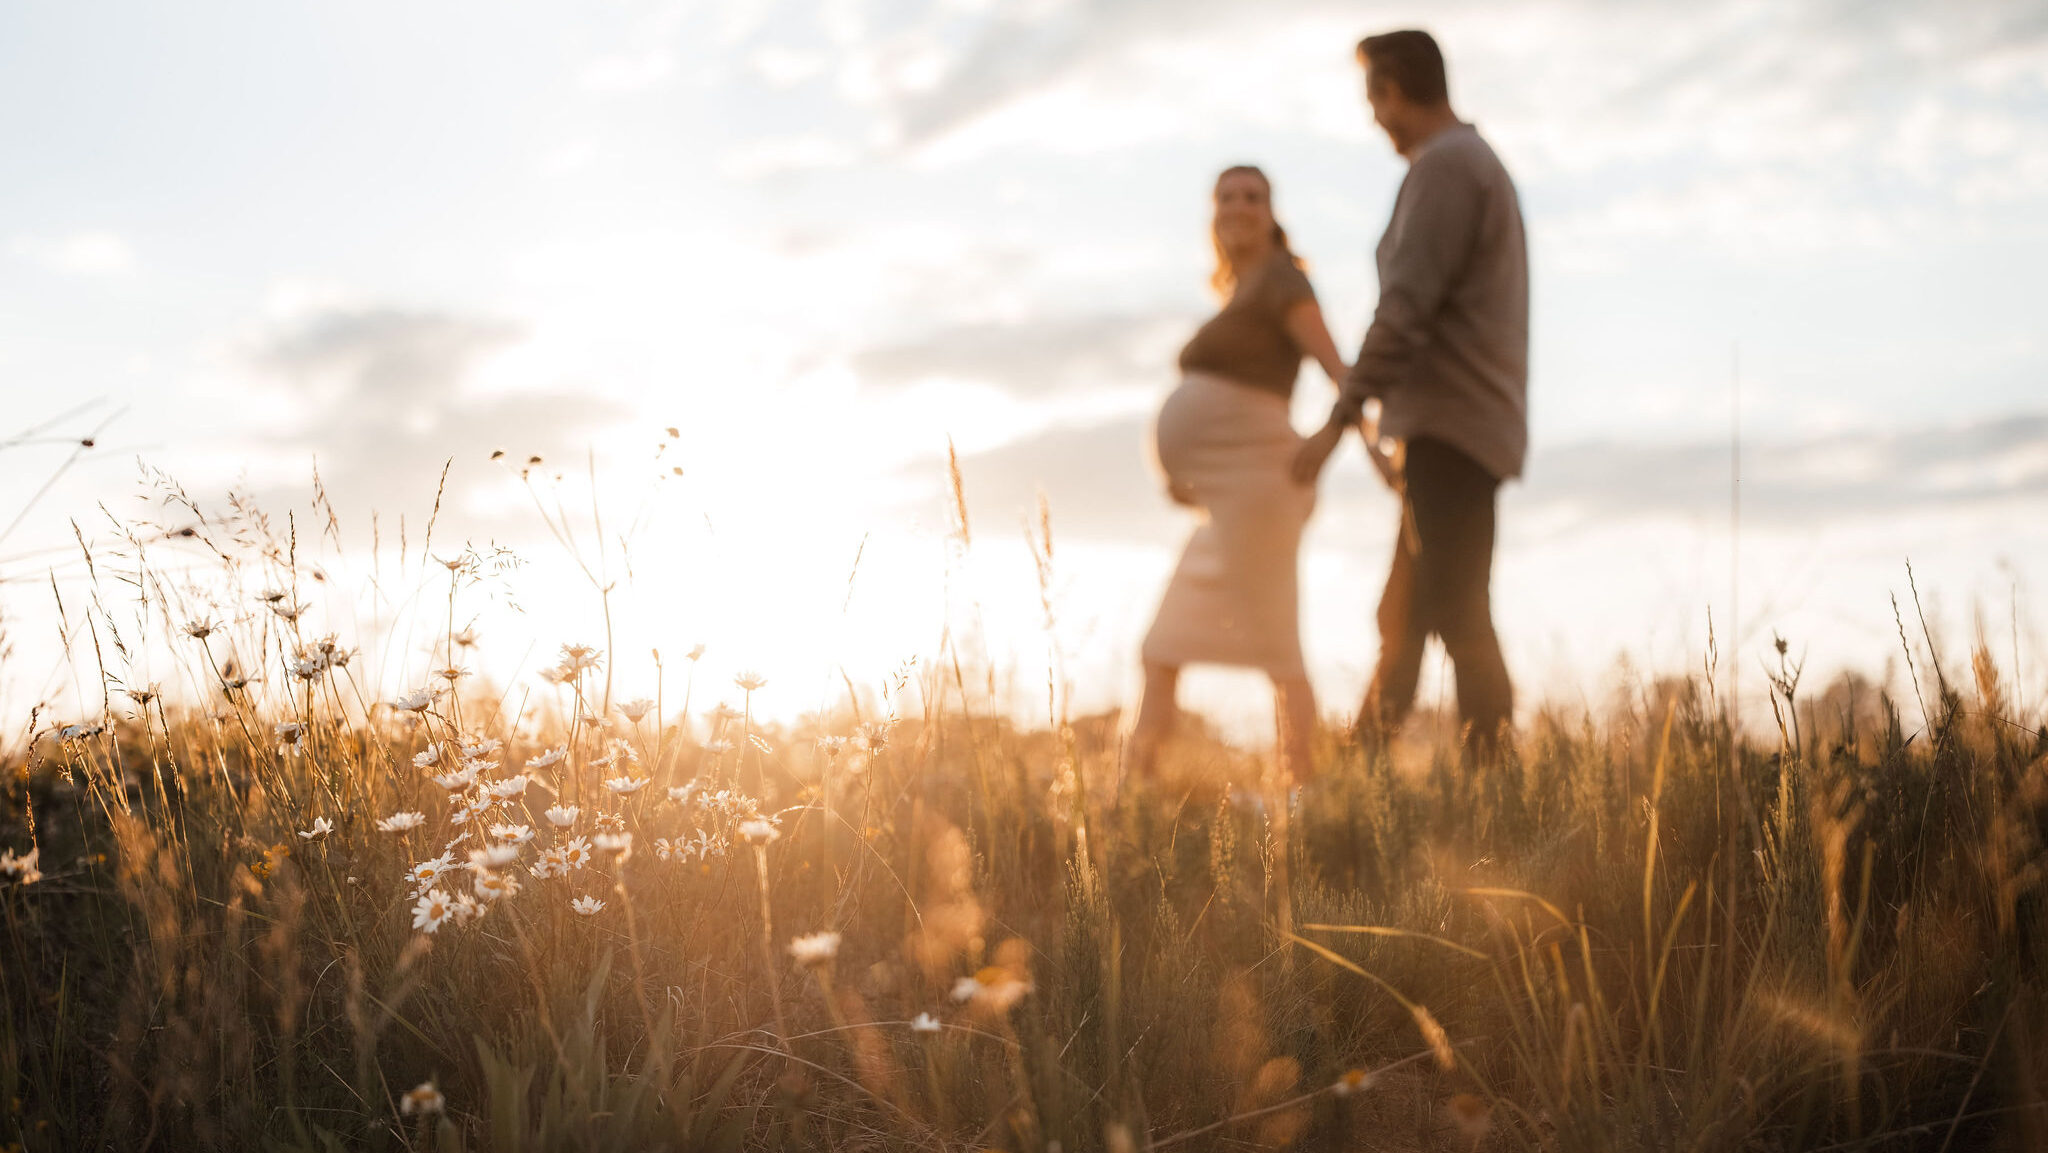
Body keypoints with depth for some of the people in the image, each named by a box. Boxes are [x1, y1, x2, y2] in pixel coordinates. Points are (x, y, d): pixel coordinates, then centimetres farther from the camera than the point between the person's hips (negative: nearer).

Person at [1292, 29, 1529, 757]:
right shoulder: (1479, 164, 22)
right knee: (1402, 616, 11)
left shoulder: (1445, 165, -10)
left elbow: (1407, 307, -20)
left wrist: (1340, 421, -21)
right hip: (1457, 430, 10)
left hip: (1450, 426, -10)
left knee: (1458, 616, -12)